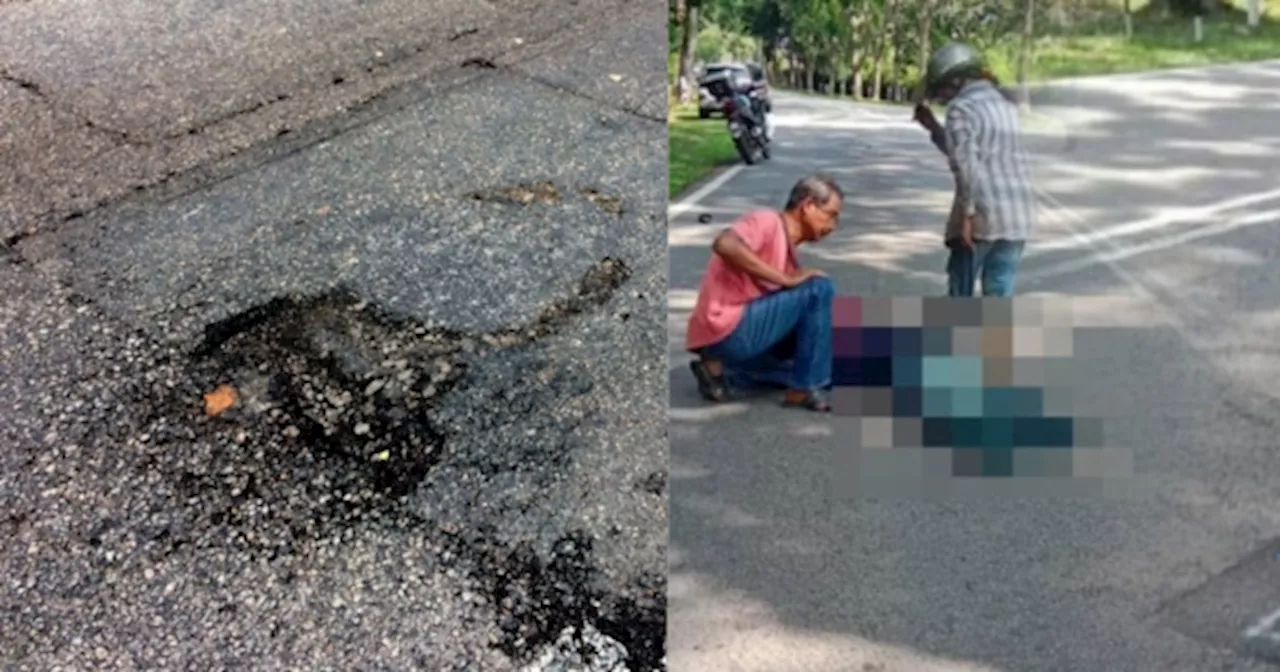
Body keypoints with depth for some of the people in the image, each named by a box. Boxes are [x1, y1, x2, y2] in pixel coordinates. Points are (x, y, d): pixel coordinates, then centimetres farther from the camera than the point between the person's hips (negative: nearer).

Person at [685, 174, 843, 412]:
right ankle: (803, 390, -7)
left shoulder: (787, 250, 21)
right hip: (727, 331, -10)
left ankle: (721, 370, 12)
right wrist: (785, 280, -22)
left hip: (738, 335, 10)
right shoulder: (767, 221, -5)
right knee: (819, 289, -14)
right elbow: (724, 245, -27)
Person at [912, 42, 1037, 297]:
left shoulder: (961, 107, -7)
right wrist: (933, 127, 27)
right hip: (1019, 214, 7)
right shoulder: (1005, 105, 19)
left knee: (961, 291, 7)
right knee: (1000, 293, 9)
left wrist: (966, 214, -17)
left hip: (984, 214, -7)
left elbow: (966, 165, -18)